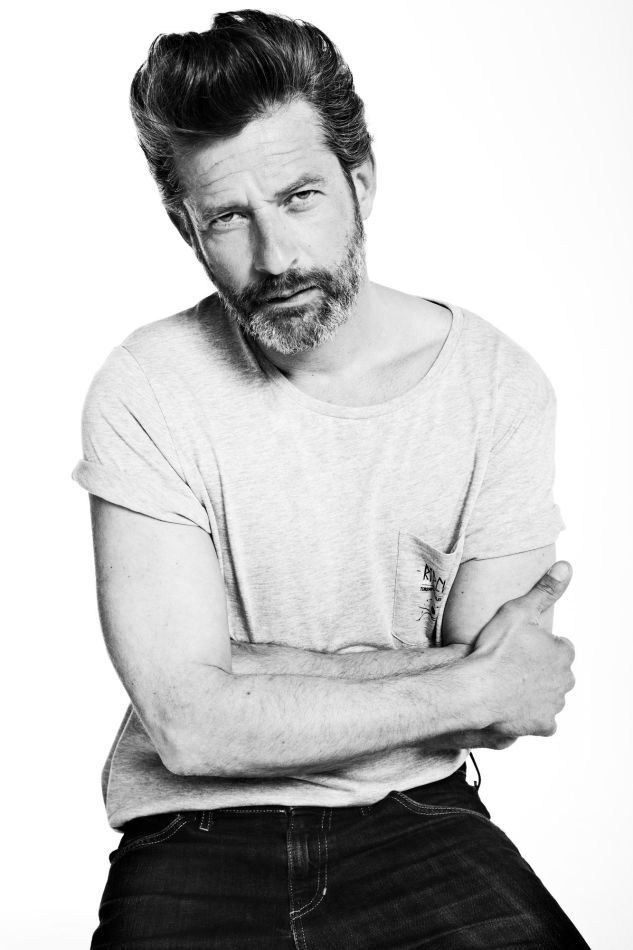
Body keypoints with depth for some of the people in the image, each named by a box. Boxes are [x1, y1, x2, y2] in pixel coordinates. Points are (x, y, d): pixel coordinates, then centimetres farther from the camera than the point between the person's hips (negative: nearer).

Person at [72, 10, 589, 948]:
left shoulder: (498, 384, -7)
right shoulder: (144, 393, -11)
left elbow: (498, 715, -7)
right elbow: (191, 724, -16)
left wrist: (250, 667, -15)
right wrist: (479, 684, -14)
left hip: (416, 815, 1)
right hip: (195, 834, -1)